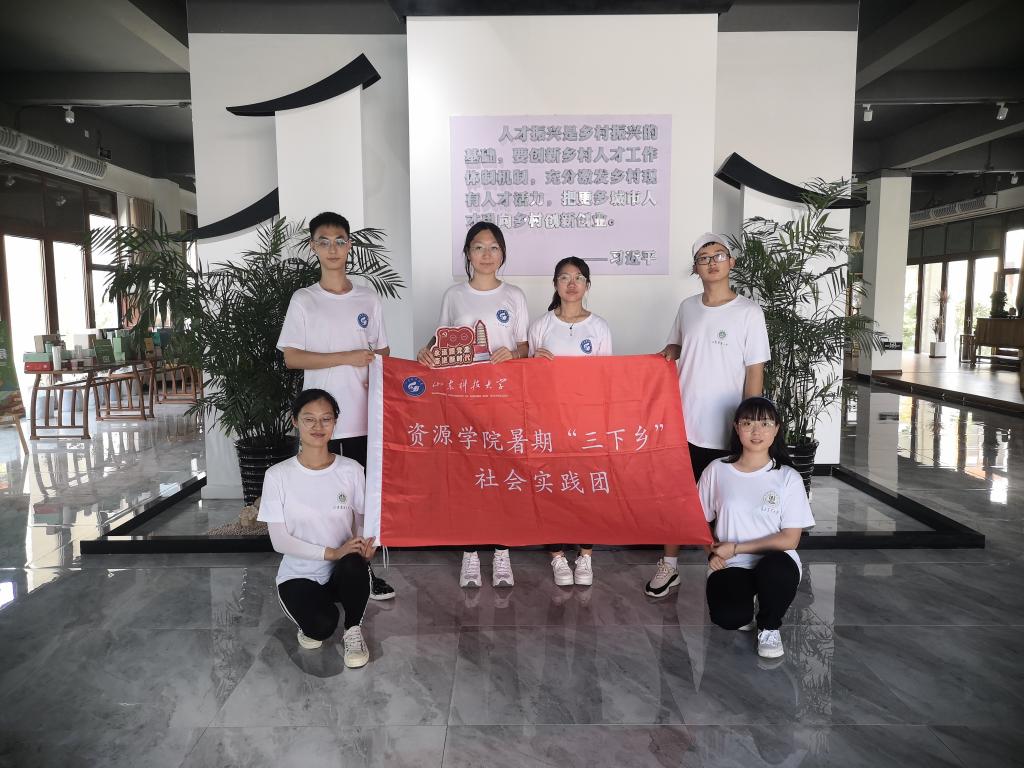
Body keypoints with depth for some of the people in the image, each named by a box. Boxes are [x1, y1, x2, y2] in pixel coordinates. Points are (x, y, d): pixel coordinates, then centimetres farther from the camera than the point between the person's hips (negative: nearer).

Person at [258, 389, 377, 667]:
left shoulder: (351, 470, -4)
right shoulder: (278, 475, -9)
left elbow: (362, 521, 4)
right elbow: (279, 540, -10)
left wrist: (365, 544, -21)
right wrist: (331, 552, -22)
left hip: (343, 571, 1)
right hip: (299, 574, -1)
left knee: (353, 563, -35)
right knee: (321, 626, -31)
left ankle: (353, 631, -7)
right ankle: (310, 624, 9)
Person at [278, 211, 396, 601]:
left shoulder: (368, 299, 9)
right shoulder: (303, 300, 2)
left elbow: (383, 352, 12)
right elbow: (292, 358, -5)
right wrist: (347, 357, -14)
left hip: (364, 416, 2)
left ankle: (362, 566, 19)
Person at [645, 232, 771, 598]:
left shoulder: (748, 312, -8)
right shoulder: (687, 307, 5)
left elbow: (755, 371, -7)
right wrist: (668, 352, 0)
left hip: (727, 429, -4)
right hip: (683, 423, 4)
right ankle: (669, 566, 28)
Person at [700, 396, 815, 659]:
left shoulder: (788, 477, -3)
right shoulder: (716, 470, 1)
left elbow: (789, 539, -6)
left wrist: (735, 548, -12)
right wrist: (712, 551, -9)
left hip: (774, 561, 0)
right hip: (729, 566, 0)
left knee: (776, 567, -37)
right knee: (727, 618, -29)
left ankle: (769, 627, -4)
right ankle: (745, 608, 11)